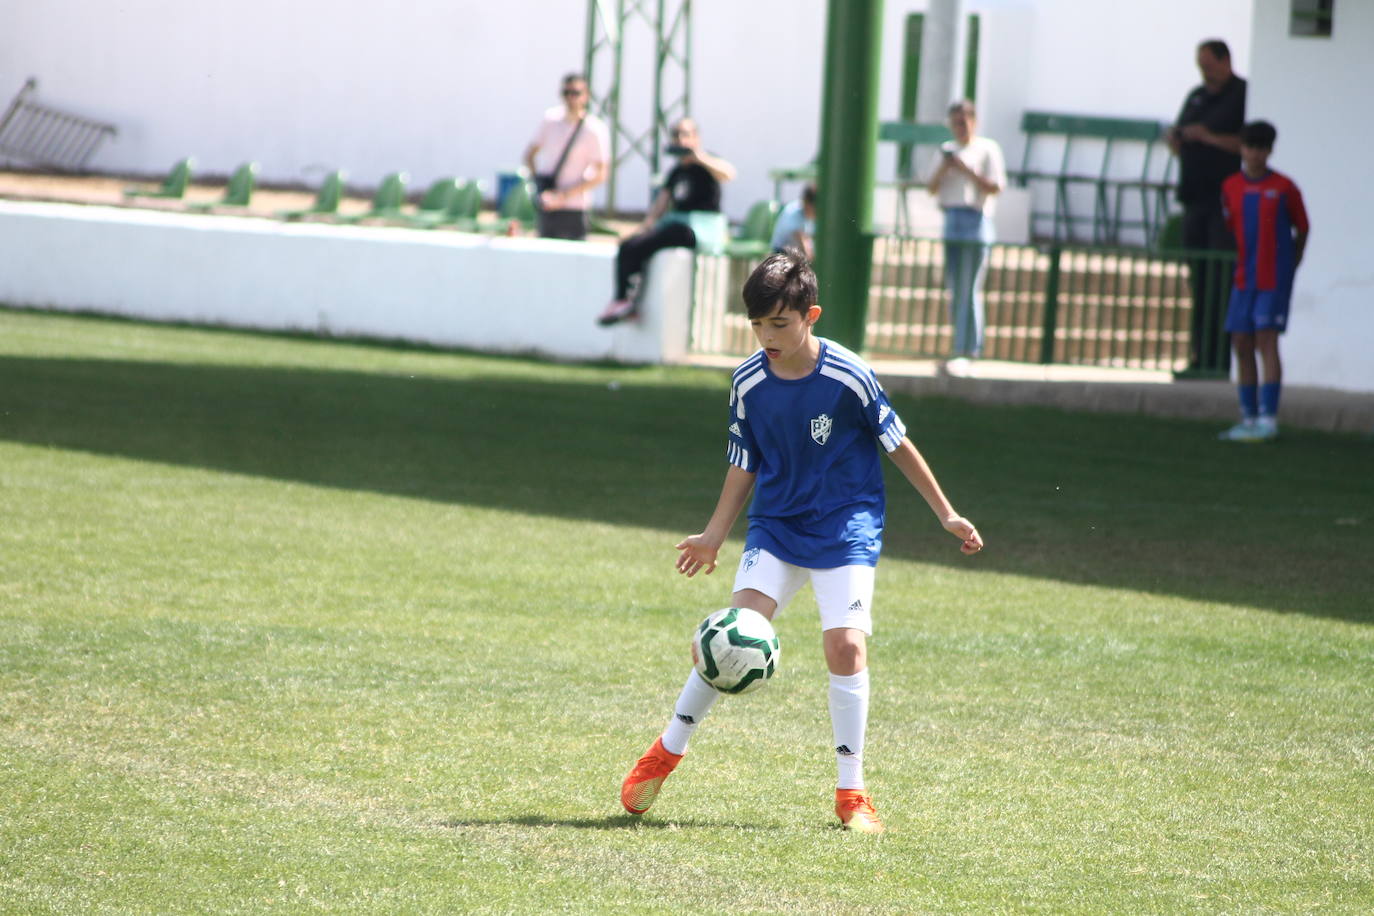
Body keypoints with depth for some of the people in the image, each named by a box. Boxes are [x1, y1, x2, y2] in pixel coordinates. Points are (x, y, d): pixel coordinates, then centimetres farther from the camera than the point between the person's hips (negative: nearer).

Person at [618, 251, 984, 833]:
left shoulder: (848, 378, -14)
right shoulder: (748, 383, -4)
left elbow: (897, 445, -2)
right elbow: (744, 466, 9)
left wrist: (946, 515, 2)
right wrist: (714, 536, 5)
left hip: (847, 528, -2)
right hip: (776, 526, 2)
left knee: (845, 643, -17)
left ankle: (851, 793, -5)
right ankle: (667, 751, 2)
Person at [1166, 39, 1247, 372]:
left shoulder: (1243, 96, -4)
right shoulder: (1197, 97, 19)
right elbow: (1183, 149, 24)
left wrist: (1210, 137, -17)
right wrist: (1174, 139, 2)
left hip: (1227, 201, -8)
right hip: (1196, 198, 8)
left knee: (1221, 280, -10)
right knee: (1198, 279, 7)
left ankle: (1220, 358, -11)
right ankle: (1200, 354, 10)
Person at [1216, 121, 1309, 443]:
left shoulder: (1284, 188, -5)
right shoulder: (1230, 187, 6)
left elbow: (1302, 229, 4)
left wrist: (1293, 263, 5)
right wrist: (1233, 263, 14)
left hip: (1274, 278, -5)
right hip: (1243, 279, 5)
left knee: (1266, 341, -12)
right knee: (1242, 345, 5)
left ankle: (1268, 419, -14)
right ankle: (1248, 418, 14)